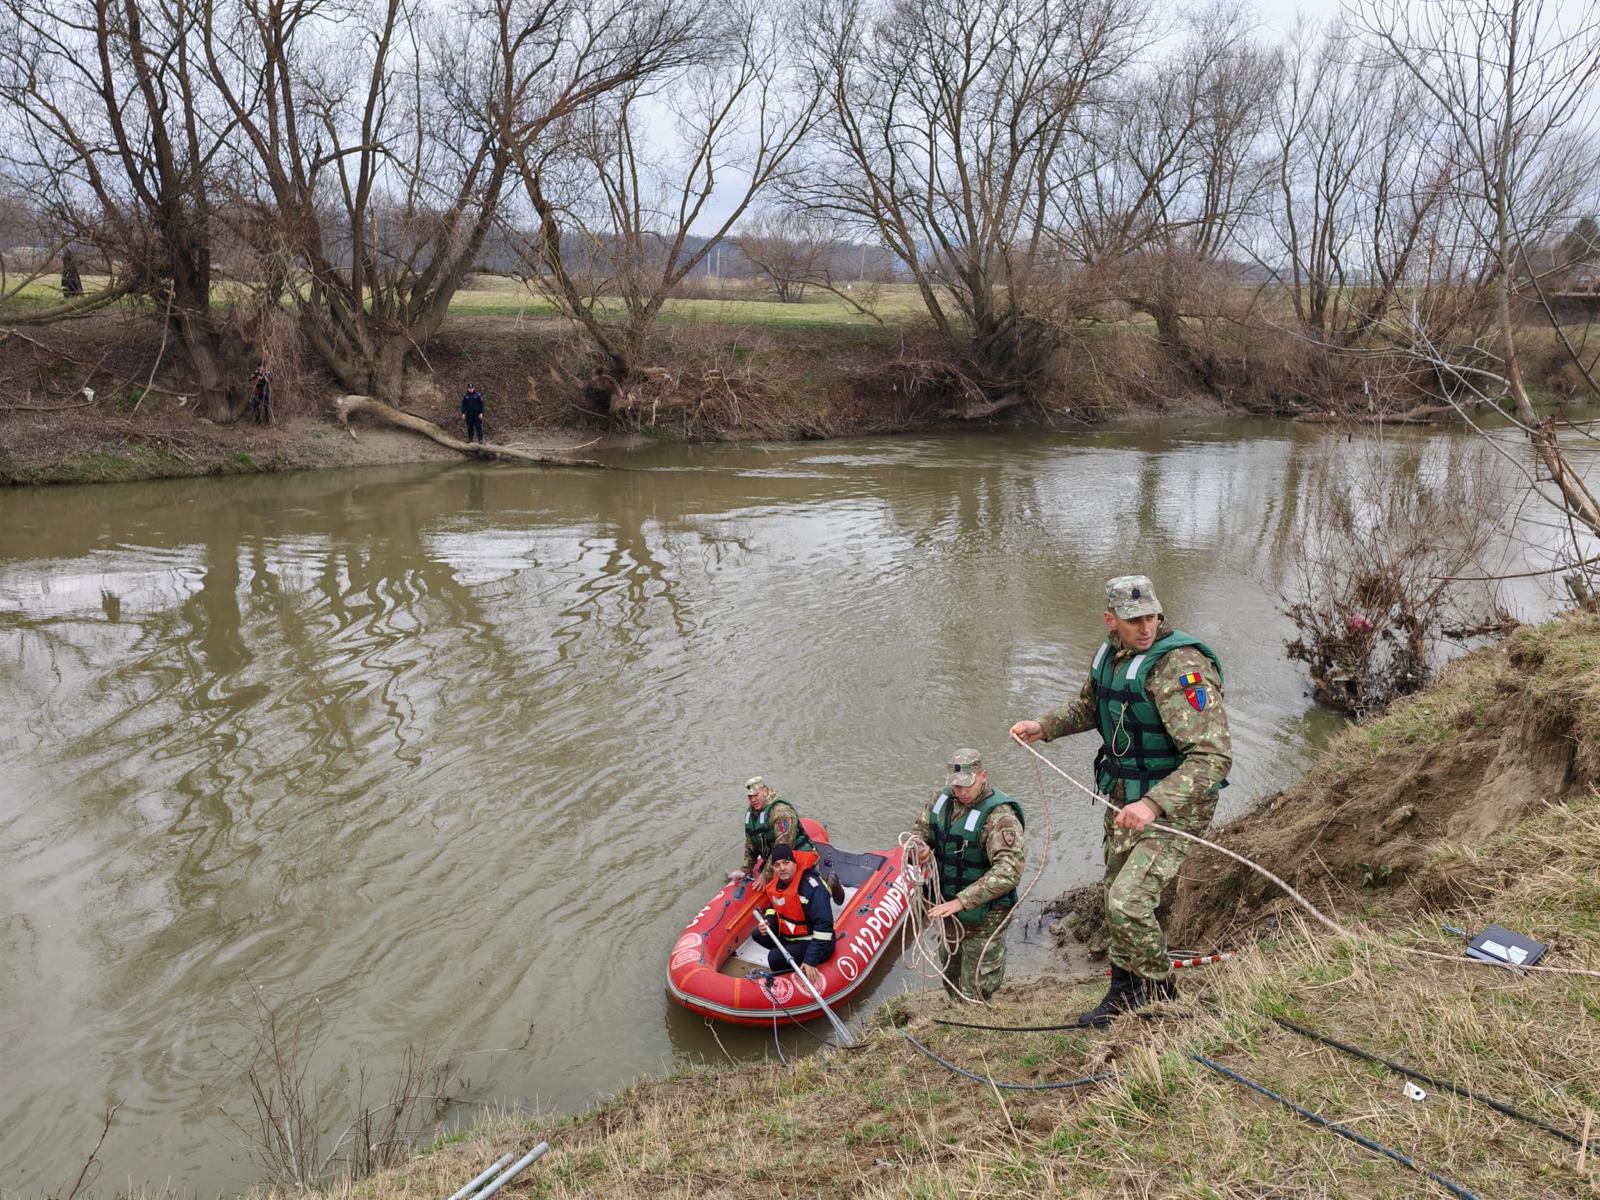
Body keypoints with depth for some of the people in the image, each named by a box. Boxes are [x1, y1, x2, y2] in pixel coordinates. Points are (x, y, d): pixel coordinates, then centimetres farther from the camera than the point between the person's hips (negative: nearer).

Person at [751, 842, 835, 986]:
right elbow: (774, 905, 19)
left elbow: (824, 926, -32)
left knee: (775, 959, -23)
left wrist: (811, 961, -33)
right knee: (759, 934, 8)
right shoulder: (776, 883, -3)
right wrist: (768, 921, -5)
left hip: (811, 941, -9)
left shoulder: (812, 886, -29)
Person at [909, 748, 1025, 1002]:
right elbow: (921, 827, 13)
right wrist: (921, 848, -12)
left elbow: (1009, 870, -36)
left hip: (983, 917, -7)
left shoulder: (999, 816, -26)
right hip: (949, 908, 7)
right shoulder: (944, 799, -3)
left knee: (974, 996, 3)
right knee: (950, 980, 26)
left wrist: (961, 901, -40)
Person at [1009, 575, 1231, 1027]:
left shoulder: (1181, 667, -27)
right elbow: (1089, 706, 22)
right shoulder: (1109, 654, 0)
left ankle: (1162, 997, 11)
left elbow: (1213, 757, -31)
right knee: (1115, 896, 18)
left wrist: (1153, 804, -41)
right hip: (1123, 796, 8)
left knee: (1128, 902, -16)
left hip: (1174, 804, -8)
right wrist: (1043, 726, 5)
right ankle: (1125, 993, 40)